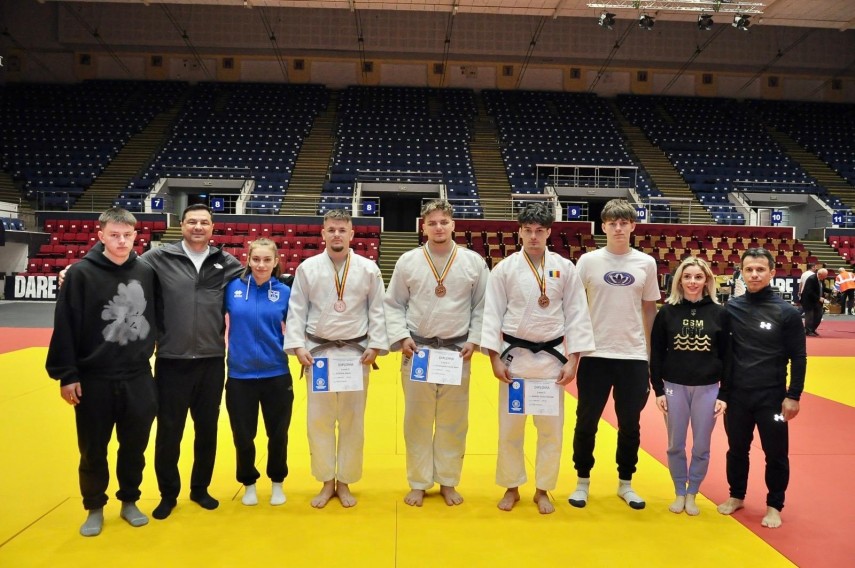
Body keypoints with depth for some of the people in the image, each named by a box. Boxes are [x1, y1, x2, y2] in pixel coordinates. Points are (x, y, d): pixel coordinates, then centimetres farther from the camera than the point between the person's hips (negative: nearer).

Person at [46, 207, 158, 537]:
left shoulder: (146, 272, -1)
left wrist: (148, 352, 7)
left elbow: (153, 316, 11)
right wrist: (66, 374, -10)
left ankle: (129, 502, 32)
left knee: (135, 446, 13)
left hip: (138, 378, 3)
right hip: (94, 379, -2)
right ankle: (94, 508, 30)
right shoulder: (82, 273, -10)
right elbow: (65, 326, -9)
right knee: (93, 450, 11)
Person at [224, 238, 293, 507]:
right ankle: (249, 484, 34)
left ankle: (277, 483, 34)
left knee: (278, 434, 11)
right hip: (240, 375, 0)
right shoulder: (233, 286, -3)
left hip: (276, 375, 0)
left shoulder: (284, 292, -3)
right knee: (243, 436, 10)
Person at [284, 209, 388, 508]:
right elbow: (296, 311, 1)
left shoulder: (368, 269, 0)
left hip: (356, 352, 0)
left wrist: (375, 346, -6)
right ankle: (327, 482, 24)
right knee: (319, 420, 6)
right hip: (318, 352, 0)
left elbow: (378, 310, 1)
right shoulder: (307, 268, 0)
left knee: (352, 420, 8)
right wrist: (298, 346, -8)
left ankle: (344, 482, 25)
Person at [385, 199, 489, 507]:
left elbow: (482, 306, 4)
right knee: (417, 420, 7)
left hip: (457, 351, 1)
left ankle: (448, 482, 26)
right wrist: (402, 337, -8)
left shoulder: (473, 261, 0)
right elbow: (394, 304, 3)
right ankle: (418, 483, 23)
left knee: (453, 421, 9)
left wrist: (473, 341, -4)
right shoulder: (408, 261, -1)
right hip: (417, 350, 0)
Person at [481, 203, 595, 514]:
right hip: (514, 355, -1)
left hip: (551, 357, 1)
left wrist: (573, 360, -3)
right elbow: (492, 314, -3)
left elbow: (577, 315, 1)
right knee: (510, 426, 7)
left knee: (551, 427, 8)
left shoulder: (565, 268, 0)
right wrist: (495, 358, -7)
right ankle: (511, 487, 26)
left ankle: (543, 489, 26)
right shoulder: (504, 269, -3)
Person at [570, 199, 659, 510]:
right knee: (586, 422, 7)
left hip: (634, 356, 2)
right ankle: (582, 481, 24)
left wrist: (652, 353, 8)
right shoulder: (589, 260, -2)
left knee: (630, 424, 12)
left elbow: (650, 310, 10)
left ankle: (625, 483, 29)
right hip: (595, 354, -1)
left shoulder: (646, 263, 3)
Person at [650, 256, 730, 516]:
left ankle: (692, 494, 27)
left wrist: (724, 394, -1)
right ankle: (679, 493, 27)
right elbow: (656, 354, 0)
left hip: (708, 389, 0)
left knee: (701, 447, 9)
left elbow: (726, 356, 2)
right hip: (674, 387, 0)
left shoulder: (719, 313, -1)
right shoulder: (667, 312, -2)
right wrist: (658, 389, -3)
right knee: (675, 445, 10)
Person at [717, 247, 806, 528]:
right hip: (737, 395, 2)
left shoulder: (787, 312, -8)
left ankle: (774, 506, 27)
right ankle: (737, 496, 34)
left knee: (775, 453, 9)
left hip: (772, 397, -2)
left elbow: (798, 358, -4)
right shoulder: (731, 308, -1)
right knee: (737, 450, 16)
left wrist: (793, 395, -7)